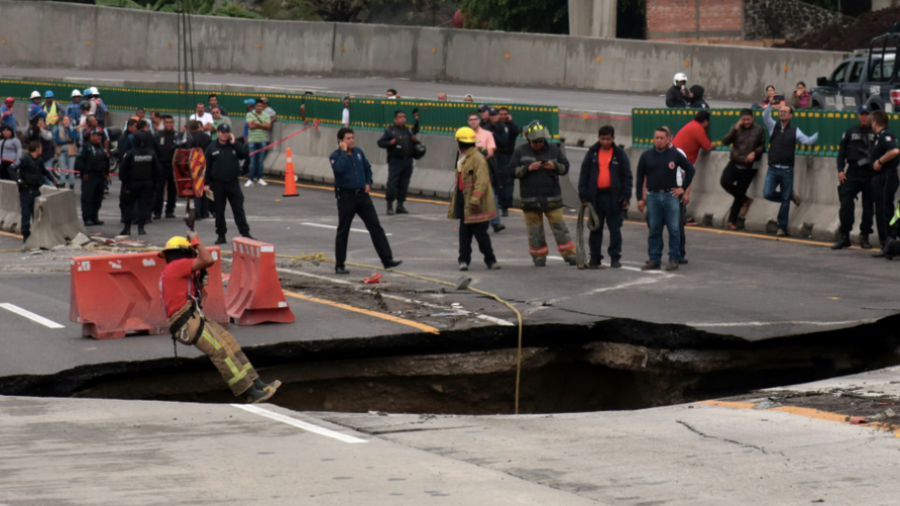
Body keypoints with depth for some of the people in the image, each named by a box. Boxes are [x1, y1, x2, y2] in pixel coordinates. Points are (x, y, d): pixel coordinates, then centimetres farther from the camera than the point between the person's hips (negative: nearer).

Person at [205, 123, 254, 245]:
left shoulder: (234, 146, 7)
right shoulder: (212, 148, 2)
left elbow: (244, 154, -10)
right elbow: (207, 167, 2)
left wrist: (234, 143, -13)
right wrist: (207, 183, -3)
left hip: (233, 182, 0)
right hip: (218, 184, 0)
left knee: (238, 208, -1)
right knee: (219, 210, 5)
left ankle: (245, 233, 0)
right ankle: (221, 234, 13)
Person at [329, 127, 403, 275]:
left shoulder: (358, 152, 6)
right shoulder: (335, 156, -9)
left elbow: (367, 167, 21)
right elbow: (339, 169, -30)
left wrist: (369, 182, 7)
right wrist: (344, 151, -21)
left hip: (362, 195, 5)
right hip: (346, 196, -5)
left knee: (376, 227, 1)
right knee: (343, 231, 2)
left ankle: (387, 259, 2)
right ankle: (339, 265, 11)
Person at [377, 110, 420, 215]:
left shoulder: (409, 131, 16)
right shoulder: (390, 130, -1)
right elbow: (380, 143, -2)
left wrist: (415, 141, 3)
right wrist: (390, 143, -18)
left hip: (407, 162, 5)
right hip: (395, 161, -5)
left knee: (404, 184, 8)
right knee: (392, 183, -9)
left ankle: (400, 205, 17)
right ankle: (390, 206, -2)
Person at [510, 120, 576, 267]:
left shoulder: (554, 150, 5)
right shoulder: (520, 152, 2)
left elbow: (565, 167, 7)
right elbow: (512, 171, -3)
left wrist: (555, 166, -13)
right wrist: (528, 168, -17)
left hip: (552, 198, 0)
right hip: (530, 198, 0)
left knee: (560, 227, -1)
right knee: (535, 231, 5)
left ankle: (569, 255, 4)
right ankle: (539, 256, 16)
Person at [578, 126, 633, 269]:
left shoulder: (619, 154, 2)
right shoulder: (592, 153, 6)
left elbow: (627, 176, 2)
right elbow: (584, 175, 6)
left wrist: (625, 196, -6)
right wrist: (584, 196, -1)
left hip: (613, 197, -2)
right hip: (595, 196, 2)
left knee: (615, 228, 3)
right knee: (595, 229, 6)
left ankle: (615, 257, 8)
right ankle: (595, 258, 12)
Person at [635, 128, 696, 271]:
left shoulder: (675, 154, 1)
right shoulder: (646, 156, 5)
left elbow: (690, 169, 10)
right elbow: (640, 178, 8)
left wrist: (683, 188, 4)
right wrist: (640, 198, 3)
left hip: (670, 196, -1)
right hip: (653, 196, 1)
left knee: (673, 229, -2)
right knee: (654, 230, 5)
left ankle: (674, 260, 4)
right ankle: (654, 260, 11)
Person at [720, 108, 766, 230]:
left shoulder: (759, 130, 0)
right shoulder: (736, 128, 6)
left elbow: (763, 146, 3)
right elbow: (725, 141, -4)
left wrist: (754, 153, -16)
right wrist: (736, 129, -14)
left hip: (748, 168, -2)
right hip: (734, 164, 2)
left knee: (739, 195, 2)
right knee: (725, 182, -23)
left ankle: (732, 221, 15)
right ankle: (745, 200, 2)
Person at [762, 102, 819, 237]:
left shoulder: (795, 131, 6)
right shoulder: (773, 126, 7)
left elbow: (807, 141, 0)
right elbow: (765, 116, -8)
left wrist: (818, 134, -15)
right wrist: (770, 104, -22)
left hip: (787, 170, -1)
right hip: (773, 169, 1)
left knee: (785, 201, 2)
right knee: (767, 194, -13)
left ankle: (782, 228, 11)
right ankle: (791, 196, 15)